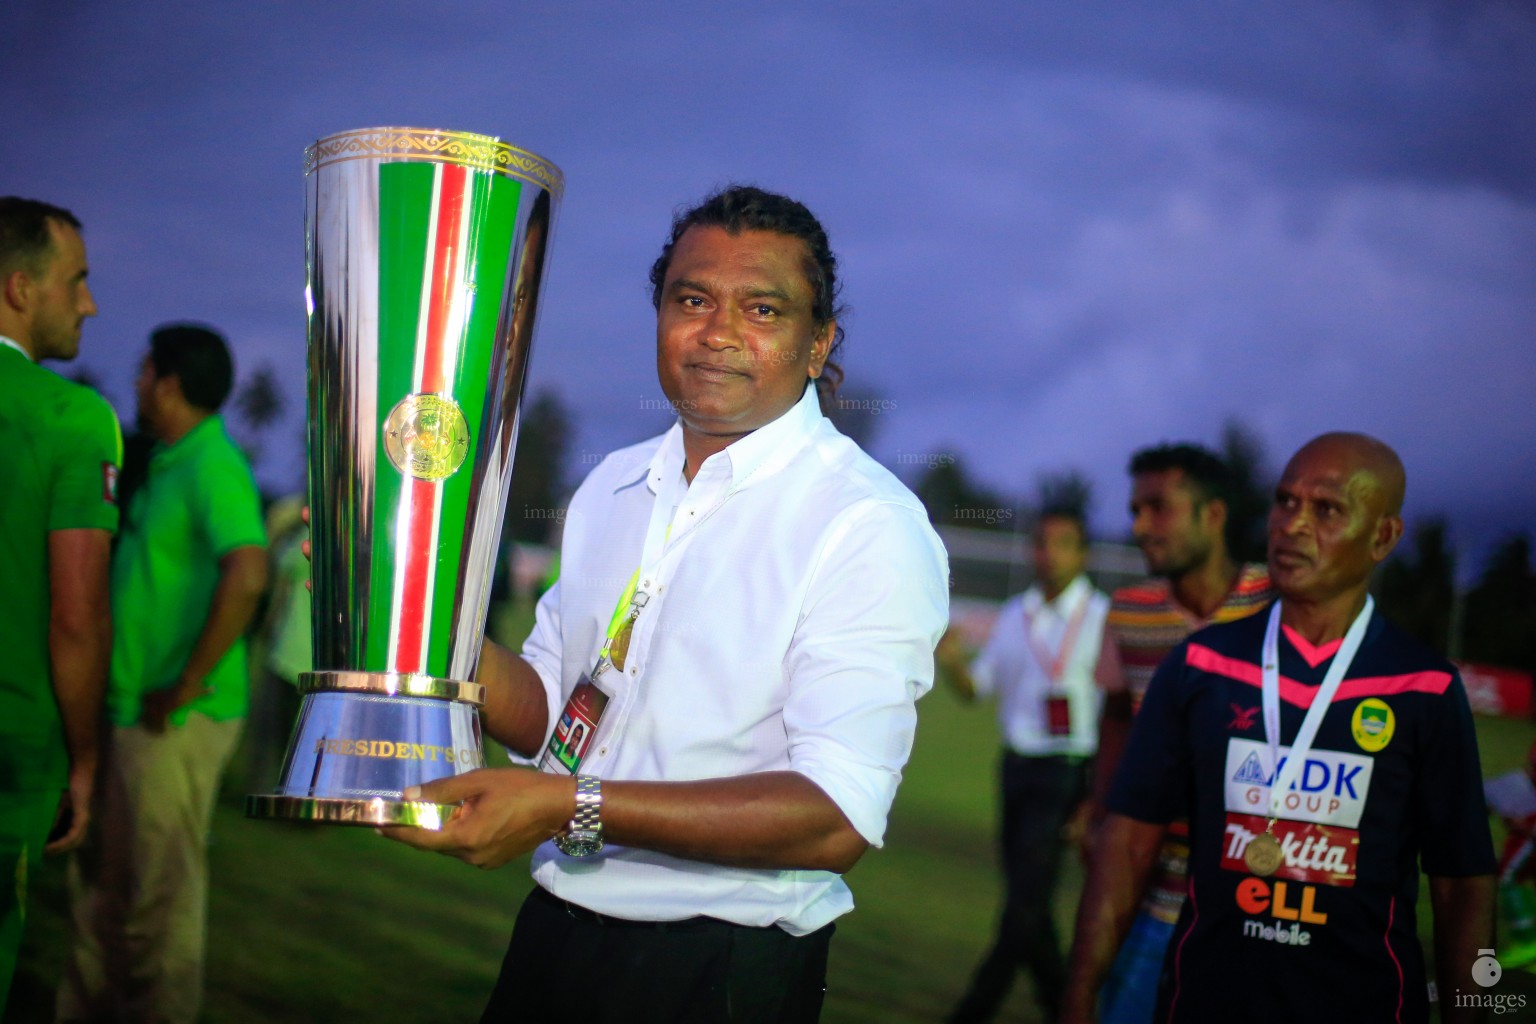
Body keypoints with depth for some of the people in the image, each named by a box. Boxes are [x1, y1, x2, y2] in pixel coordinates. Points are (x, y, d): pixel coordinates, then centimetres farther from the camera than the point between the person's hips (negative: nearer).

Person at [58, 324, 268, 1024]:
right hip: (128, 712, 10)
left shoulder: (212, 465, -17)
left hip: (177, 724, -10)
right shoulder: (167, 464, 14)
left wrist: (186, 687, -25)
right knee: (101, 880, 18)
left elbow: (247, 572, -32)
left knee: (160, 894, 2)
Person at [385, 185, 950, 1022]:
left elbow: (836, 818, -24)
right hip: (552, 928, 6)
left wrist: (571, 806, -29)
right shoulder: (611, 488, 8)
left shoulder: (869, 527, -16)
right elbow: (548, 714, 11)